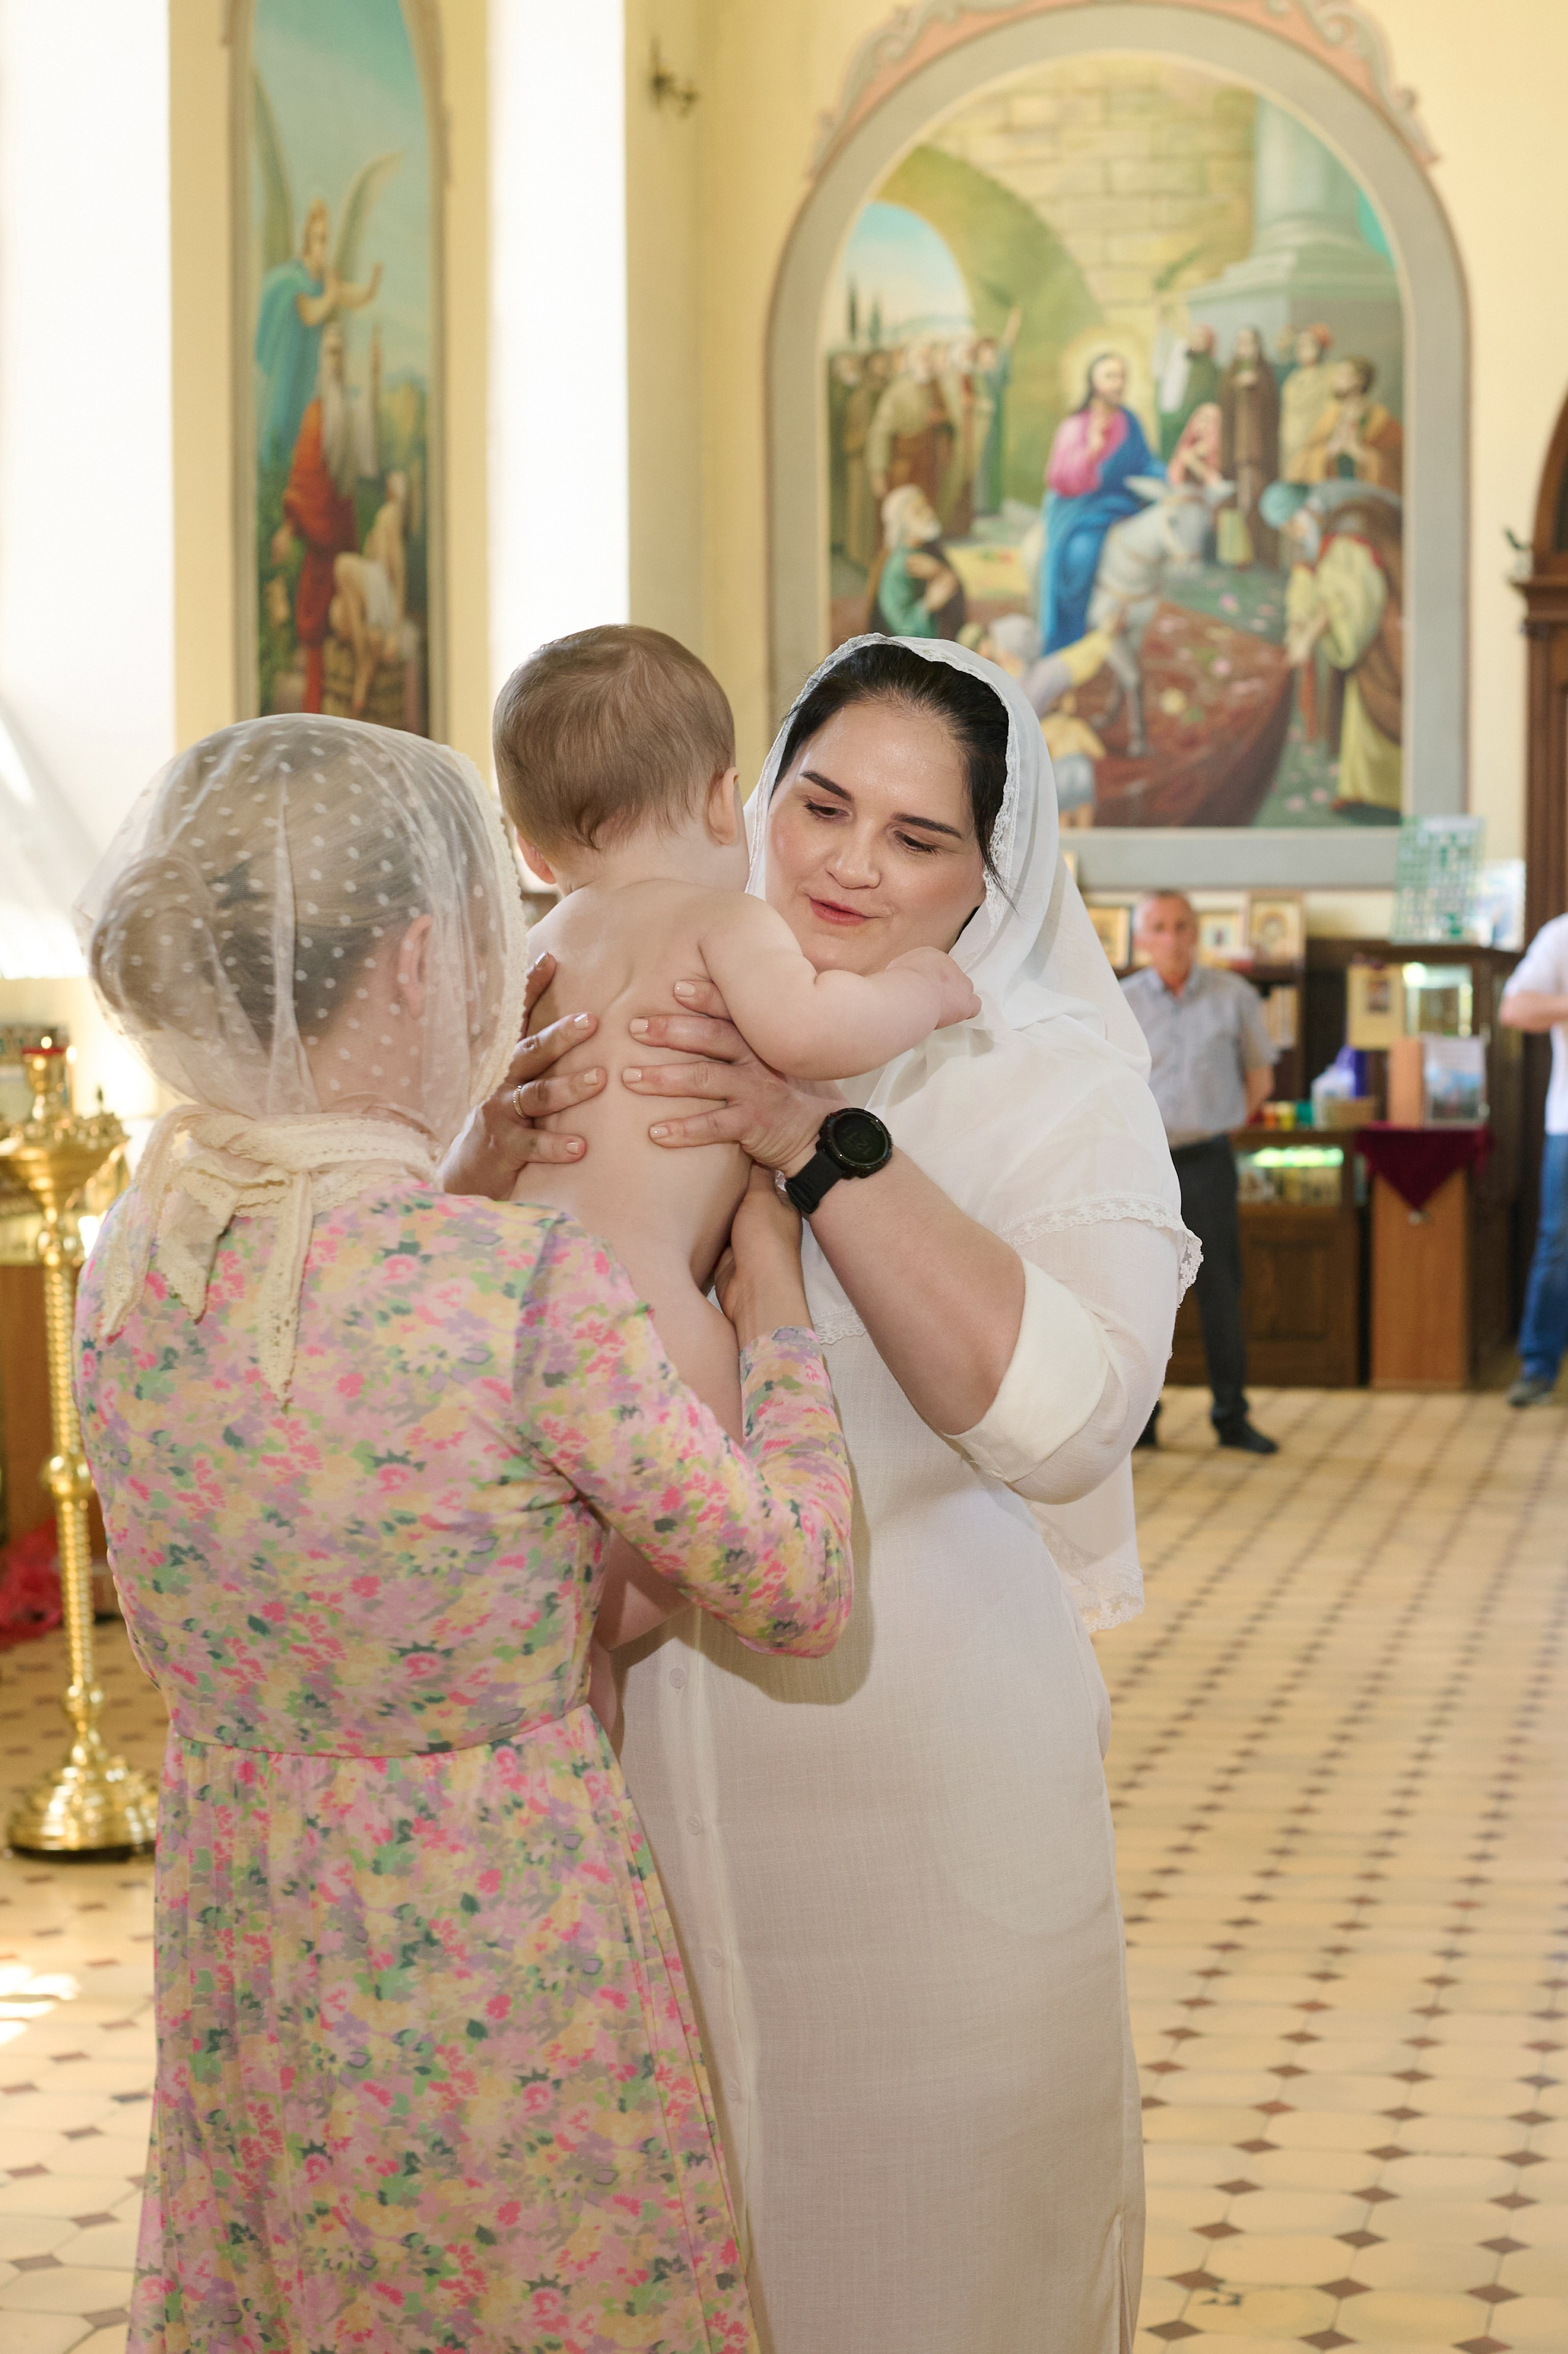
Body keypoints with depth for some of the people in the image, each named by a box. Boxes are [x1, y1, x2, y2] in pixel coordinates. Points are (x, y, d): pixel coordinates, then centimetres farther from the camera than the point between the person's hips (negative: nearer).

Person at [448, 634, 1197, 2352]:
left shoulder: (1054, 1082, -5)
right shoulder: (646, 1034, 4)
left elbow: (1064, 1417, -21)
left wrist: (822, 1149, -29)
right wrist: (493, 1159, -18)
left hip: (924, 1757, -2)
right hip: (645, 1728, 3)